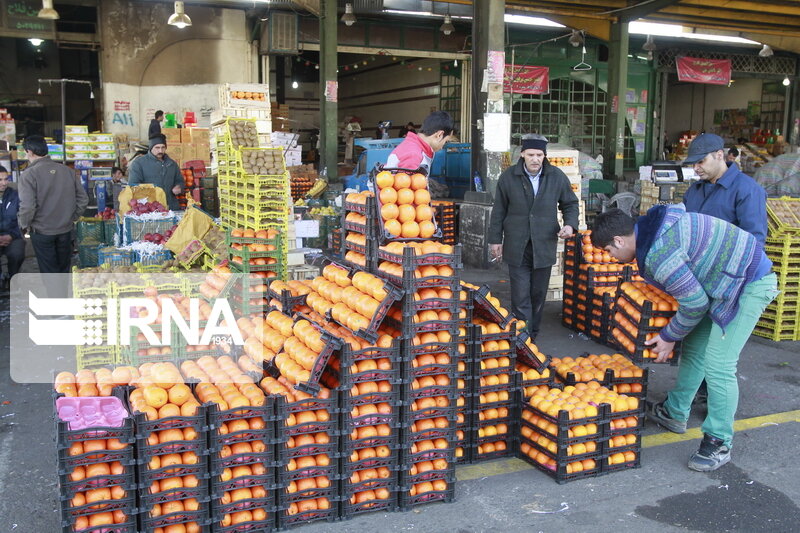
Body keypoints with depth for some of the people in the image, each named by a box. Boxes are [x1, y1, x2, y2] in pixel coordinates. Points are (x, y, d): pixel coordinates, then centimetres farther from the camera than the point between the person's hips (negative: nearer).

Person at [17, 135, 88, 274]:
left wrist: (25, 225, -5)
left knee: (49, 272, 7)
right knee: (64, 270, 18)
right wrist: (72, 218, 11)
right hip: (66, 230, 4)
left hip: (42, 232, -4)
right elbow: (83, 199, 1)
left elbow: (27, 207, -23)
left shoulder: (29, 174, -15)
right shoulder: (67, 171, 0)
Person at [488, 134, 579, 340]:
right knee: (521, 297, -5)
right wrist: (495, 239, 6)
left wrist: (570, 224, -6)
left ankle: (532, 336, 26)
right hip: (517, 247, -2)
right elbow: (499, 210, 6)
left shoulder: (557, 177, 2)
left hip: (544, 246, 2)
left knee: (538, 295, 11)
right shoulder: (508, 177, -1)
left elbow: (570, 204, 13)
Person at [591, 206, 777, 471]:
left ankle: (719, 444, 2)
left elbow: (695, 303, -20)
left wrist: (669, 336, -5)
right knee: (694, 349, 16)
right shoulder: (651, 224, 1)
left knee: (718, 365, -11)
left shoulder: (657, 253, -29)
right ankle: (674, 412, 31)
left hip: (750, 285, -10)